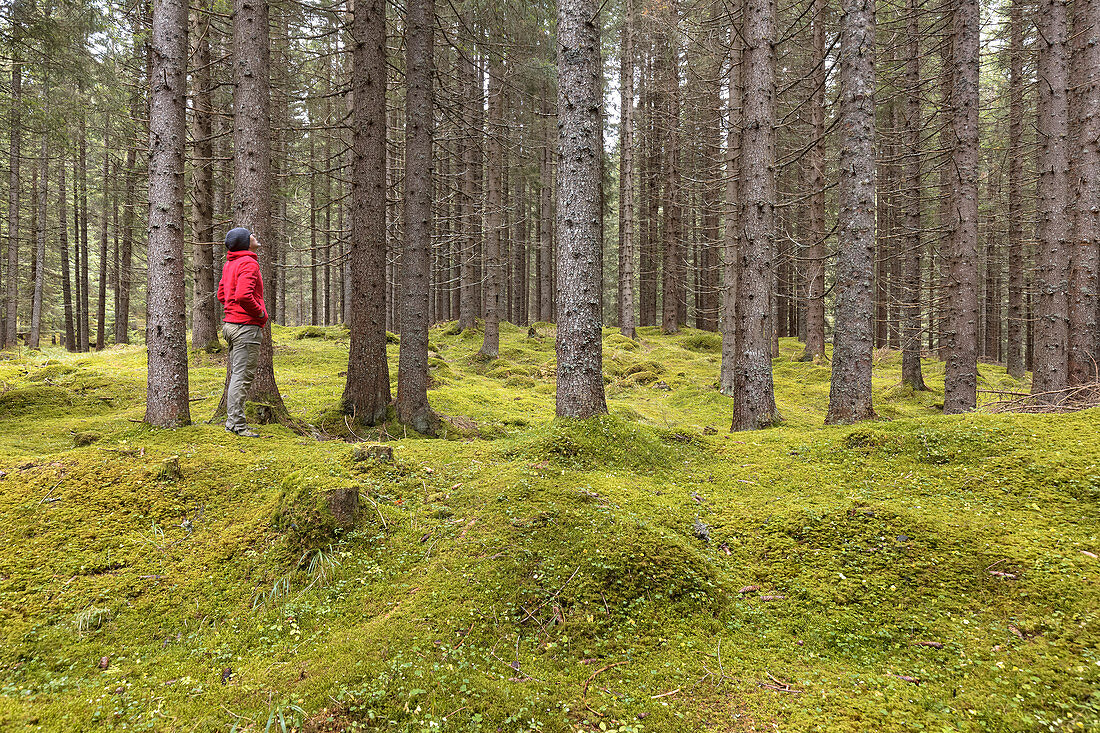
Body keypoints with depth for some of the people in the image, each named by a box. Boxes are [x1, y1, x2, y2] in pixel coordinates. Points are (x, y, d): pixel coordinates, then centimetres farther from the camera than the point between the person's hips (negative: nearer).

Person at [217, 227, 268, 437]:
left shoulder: (230, 264, 16)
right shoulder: (248, 264, -14)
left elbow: (222, 295, 22)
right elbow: (243, 295, -25)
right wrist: (260, 312, -11)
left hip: (231, 323, 10)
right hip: (247, 326, -10)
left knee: (236, 375, 14)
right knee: (243, 376, -7)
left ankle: (232, 420, 20)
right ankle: (237, 424, -5)